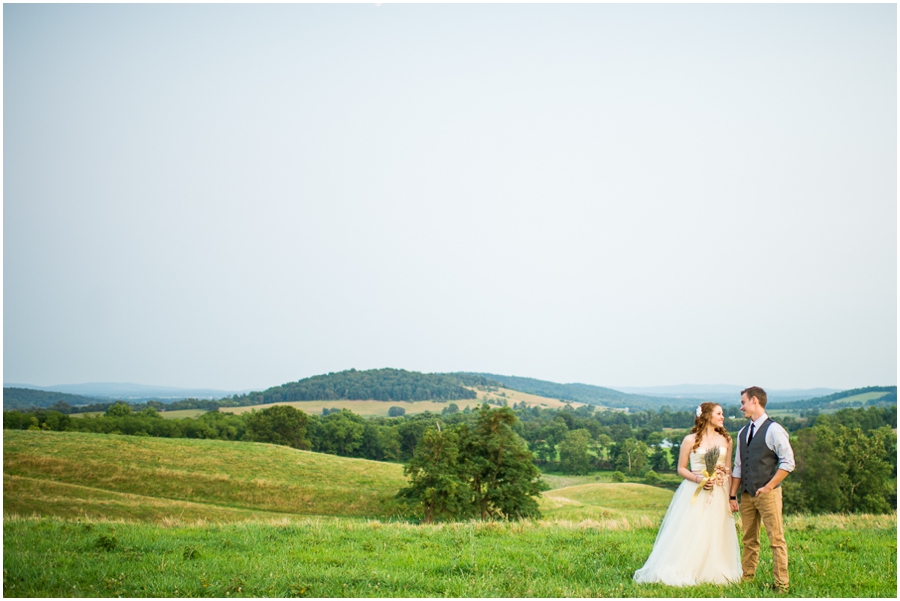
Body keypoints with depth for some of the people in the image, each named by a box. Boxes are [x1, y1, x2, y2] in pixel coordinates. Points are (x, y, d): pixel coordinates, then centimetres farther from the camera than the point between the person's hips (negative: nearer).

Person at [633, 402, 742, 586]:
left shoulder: (726, 440, 9)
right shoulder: (691, 440, -2)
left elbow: (728, 470, 13)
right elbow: (681, 469, 1)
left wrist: (730, 497, 7)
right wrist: (698, 478, -16)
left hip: (718, 494, 3)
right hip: (694, 492, -3)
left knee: (715, 535, 3)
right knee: (688, 533, -6)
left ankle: (713, 573, 13)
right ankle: (682, 572, 2)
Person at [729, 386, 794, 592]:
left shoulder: (773, 430, -7)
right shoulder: (743, 432, 13)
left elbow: (788, 463, -11)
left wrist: (769, 486, -14)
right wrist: (732, 495, 11)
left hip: (768, 493, -6)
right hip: (747, 495, 6)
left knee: (776, 539, -3)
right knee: (749, 540, 11)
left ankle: (781, 583, 0)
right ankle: (746, 579, 17)